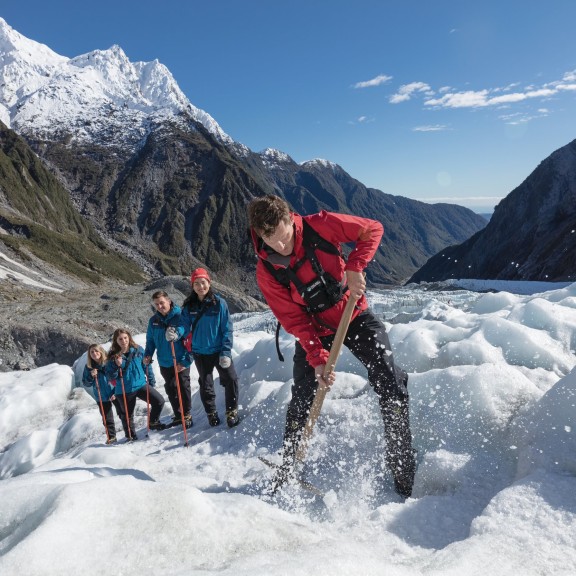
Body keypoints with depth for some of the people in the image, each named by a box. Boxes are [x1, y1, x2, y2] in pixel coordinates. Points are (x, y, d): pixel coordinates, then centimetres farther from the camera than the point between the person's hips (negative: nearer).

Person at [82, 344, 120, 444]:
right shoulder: (88, 367, -3)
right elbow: (85, 384, 2)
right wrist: (91, 376, -18)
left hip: (115, 394, -2)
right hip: (101, 398, 2)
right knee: (107, 419, 10)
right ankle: (111, 437, 25)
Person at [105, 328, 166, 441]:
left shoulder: (138, 350, -3)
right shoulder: (113, 357, -9)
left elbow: (146, 366, 7)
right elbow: (110, 377, -9)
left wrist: (151, 381, 10)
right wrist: (117, 366, -26)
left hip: (141, 385, 1)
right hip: (124, 391, -1)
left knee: (159, 401, -11)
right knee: (127, 415, 11)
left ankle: (153, 422, 13)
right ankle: (131, 436, 34)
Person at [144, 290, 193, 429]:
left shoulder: (180, 316, -15)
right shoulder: (153, 321, 2)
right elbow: (150, 340, 15)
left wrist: (186, 361, -18)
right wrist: (148, 355, -2)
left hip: (181, 361, -5)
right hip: (164, 363, 5)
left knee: (183, 387, 2)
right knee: (170, 390, 14)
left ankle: (186, 415, 18)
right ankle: (178, 416, 28)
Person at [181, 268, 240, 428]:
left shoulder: (219, 303, -9)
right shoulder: (189, 306, -3)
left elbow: (227, 329, -8)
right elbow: (185, 326, -1)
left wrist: (226, 352, -15)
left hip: (219, 350, -2)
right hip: (200, 352, 2)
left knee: (231, 380, -9)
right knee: (205, 385, 13)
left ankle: (232, 412, 10)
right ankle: (211, 414, 31)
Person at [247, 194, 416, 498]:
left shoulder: (319, 225, -20)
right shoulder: (266, 272, -17)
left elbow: (372, 229, -10)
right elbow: (294, 320, -14)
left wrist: (355, 266, -25)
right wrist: (317, 358, -23)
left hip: (354, 315, 0)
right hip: (314, 330, 0)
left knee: (392, 383, -8)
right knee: (302, 401, 4)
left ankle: (402, 469, 9)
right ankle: (287, 470, 27)